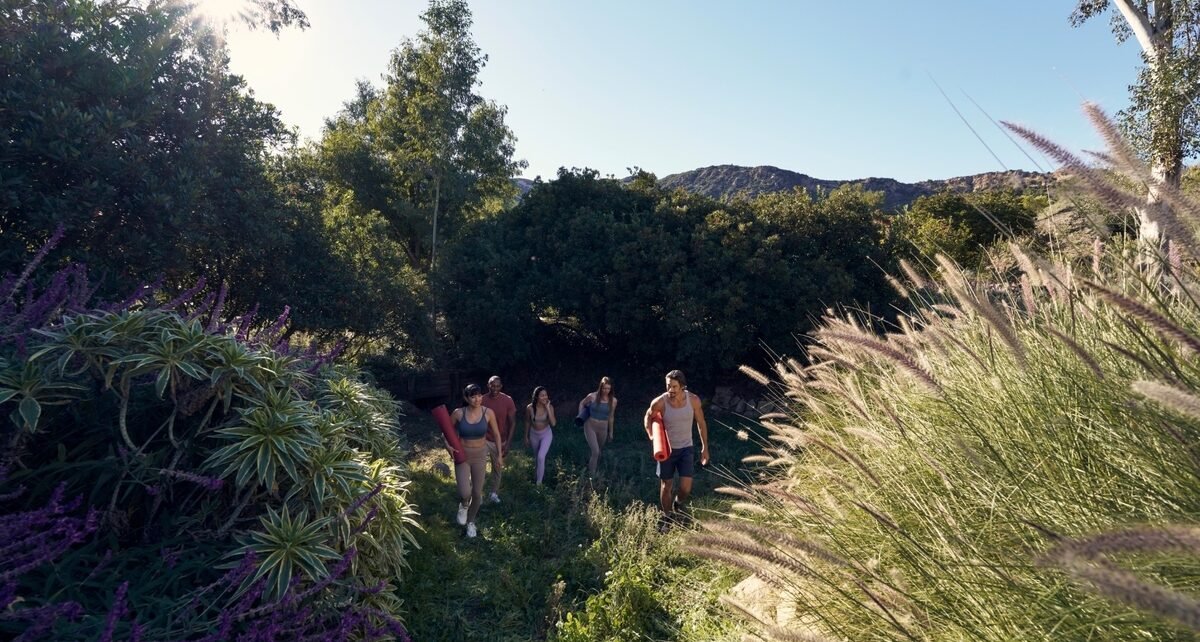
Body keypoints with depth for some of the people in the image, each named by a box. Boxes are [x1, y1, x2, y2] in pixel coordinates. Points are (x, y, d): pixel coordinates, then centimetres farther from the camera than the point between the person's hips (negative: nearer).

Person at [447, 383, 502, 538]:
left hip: (480, 456, 1)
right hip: (462, 456, -1)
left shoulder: (488, 413, -13)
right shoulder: (458, 413, -14)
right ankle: (464, 505, 21)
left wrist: (500, 454, 5)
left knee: (477, 494, 10)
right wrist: (448, 445, -16)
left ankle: (471, 522, 38)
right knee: (465, 493, -18)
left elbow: (496, 434, 1)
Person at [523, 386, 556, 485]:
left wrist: (548, 408, -35)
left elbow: (553, 423, -31)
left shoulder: (550, 407, -22)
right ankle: (541, 469, 54)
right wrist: (526, 437, 3)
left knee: (541, 457, -13)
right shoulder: (530, 408, -21)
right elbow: (527, 422, -5)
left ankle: (539, 481, 3)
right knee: (538, 456, 22)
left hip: (546, 434, -2)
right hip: (534, 434, 2)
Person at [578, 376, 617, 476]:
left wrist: (611, 432, 14)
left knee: (598, 452, 18)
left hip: (603, 429, 3)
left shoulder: (613, 400, -5)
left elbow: (611, 417, 7)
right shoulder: (592, 396, -13)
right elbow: (582, 403, 7)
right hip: (590, 426, -3)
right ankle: (591, 475, -4)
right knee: (595, 452, -16)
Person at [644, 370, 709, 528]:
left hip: (686, 448, 1)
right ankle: (667, 518, 30)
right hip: (667, 449, -1)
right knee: (666, 486, 7)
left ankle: (678, 504, 28)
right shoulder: (659, 402, -18)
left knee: (686, 488, -7)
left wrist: (705, 447, 5)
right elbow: (648, 417, 3)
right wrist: (652, 437, -10)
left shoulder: (694, 400, -15)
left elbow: (701, 423, 1)